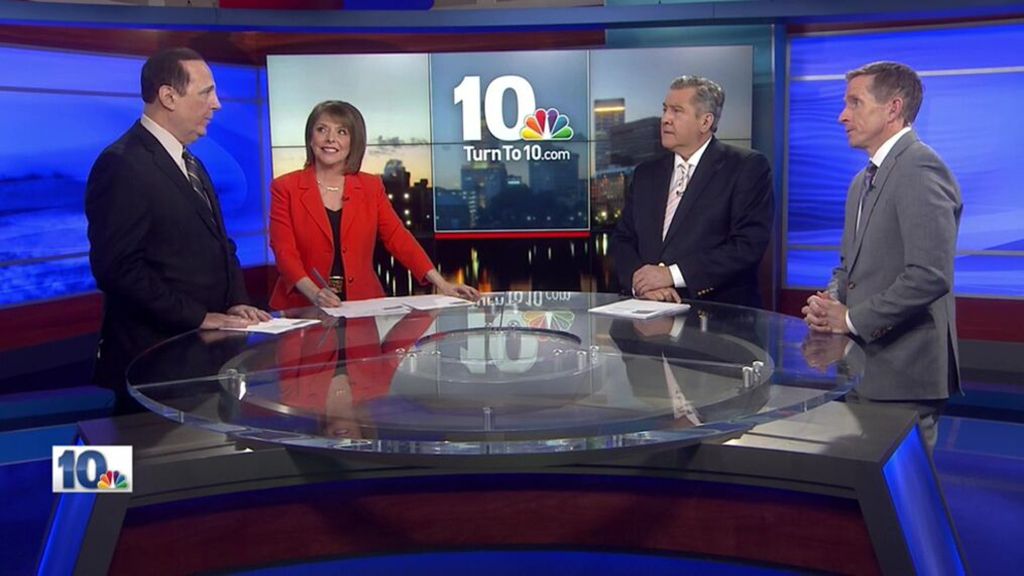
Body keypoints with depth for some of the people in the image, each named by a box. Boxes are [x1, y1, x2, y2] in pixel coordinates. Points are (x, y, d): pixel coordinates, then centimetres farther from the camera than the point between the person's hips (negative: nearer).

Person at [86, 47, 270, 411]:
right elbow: (118, 267, -21)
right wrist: (198, 317, -18)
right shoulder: (123, 164, -14)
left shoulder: (189, 164, 17)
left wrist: (237, 303, 3)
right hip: (156, 356, -8)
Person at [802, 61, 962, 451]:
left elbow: (930, 275, -23)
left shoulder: (920, 169, -14)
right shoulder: (865, 180, 17)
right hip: (864, 366, 9)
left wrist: (851, 319, -15)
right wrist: (830, 303, 1)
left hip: (902, 372, -9)